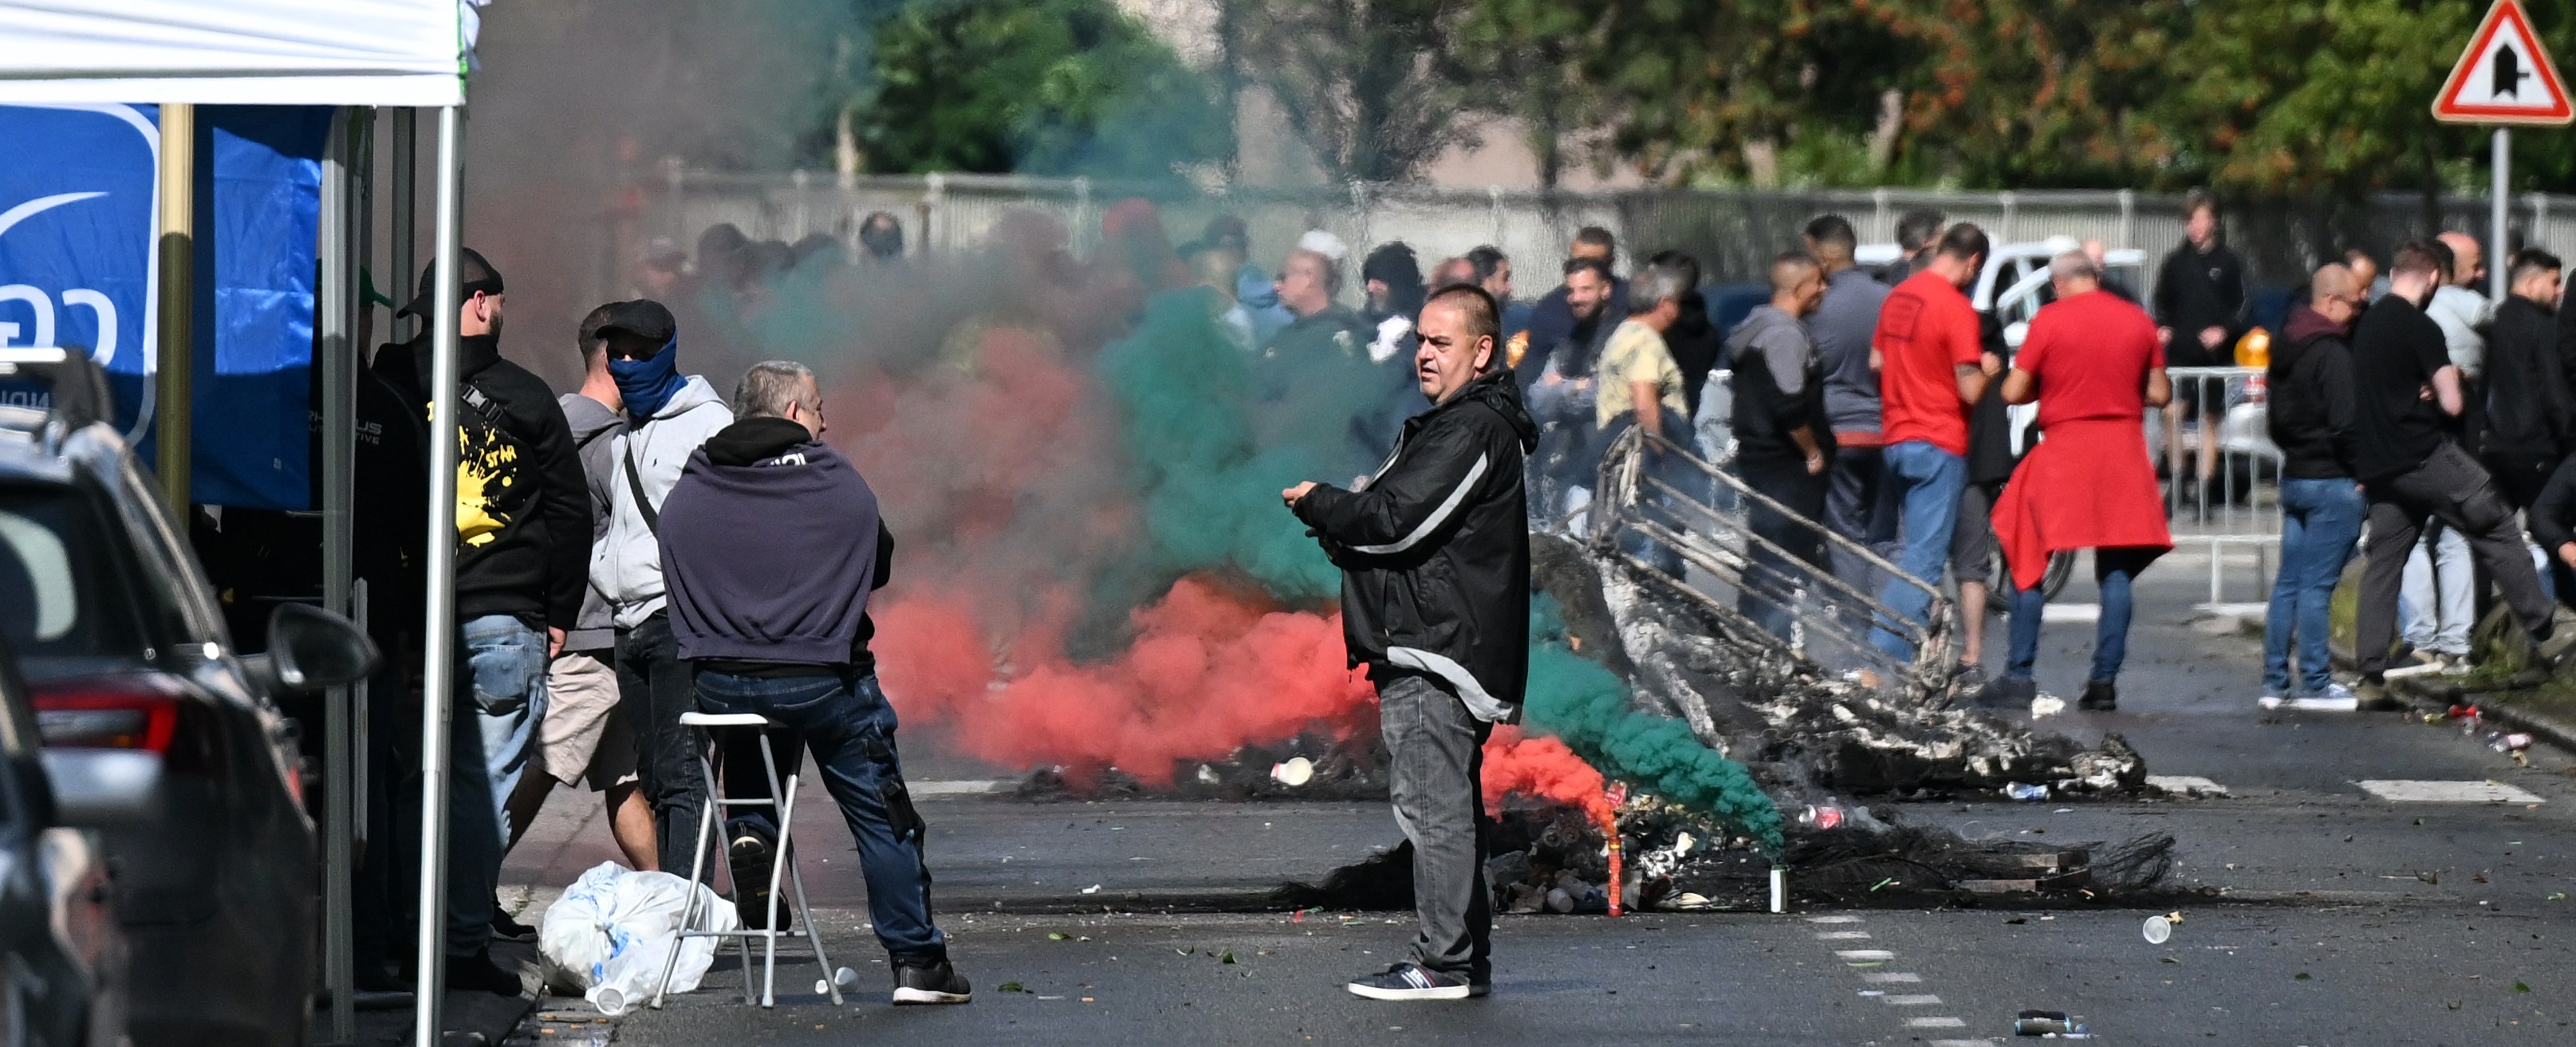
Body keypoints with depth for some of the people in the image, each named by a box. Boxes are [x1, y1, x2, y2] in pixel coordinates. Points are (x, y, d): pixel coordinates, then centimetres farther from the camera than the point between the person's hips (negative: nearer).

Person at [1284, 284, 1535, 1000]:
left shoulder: (1472, 430, -14)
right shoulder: (1461, 423, 21)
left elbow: (1398, 520, -19)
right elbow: (1403, 519, 24)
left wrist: (1318, 506, -4)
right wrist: (1341, 526, 6)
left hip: (1434, 650, -11)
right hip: (1436, 644, 11)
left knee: (1431, 806, -10)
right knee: (1449, 808, 14)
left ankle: (1444, 963, -9)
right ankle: (1466, 960, 18)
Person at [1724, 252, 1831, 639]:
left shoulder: (1755, 327, 14)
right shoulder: (1786, 334, -19)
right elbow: (1789, 408, -26)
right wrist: (1813, 452, -12)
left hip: (1755, 456, 10)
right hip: (1786, 466, -10)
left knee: (1761, 560, 16)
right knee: (1783, 563, -7)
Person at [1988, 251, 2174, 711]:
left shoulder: (2049, 320, -5)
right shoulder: (2139, 321, 5)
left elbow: (2013, 392, -4)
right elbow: (2159, 394, 8)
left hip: (2063, 448, -3)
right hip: (2123, 451, 3)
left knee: (2028, 560, 9)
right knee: (2117, 570, 7)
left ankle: (2019, 673, 4)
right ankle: (2105, 680, 2)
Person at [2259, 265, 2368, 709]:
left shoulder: (2287, 347, 13)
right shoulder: (2332, 352, -16)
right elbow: (2345, 423, -20)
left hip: (2295, 476, 9)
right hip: (2332, 481, -9)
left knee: (2288, 583, 11)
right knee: (2317, 585, -6)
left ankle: (2275, 681, 13)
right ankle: (2314, 684, -5)